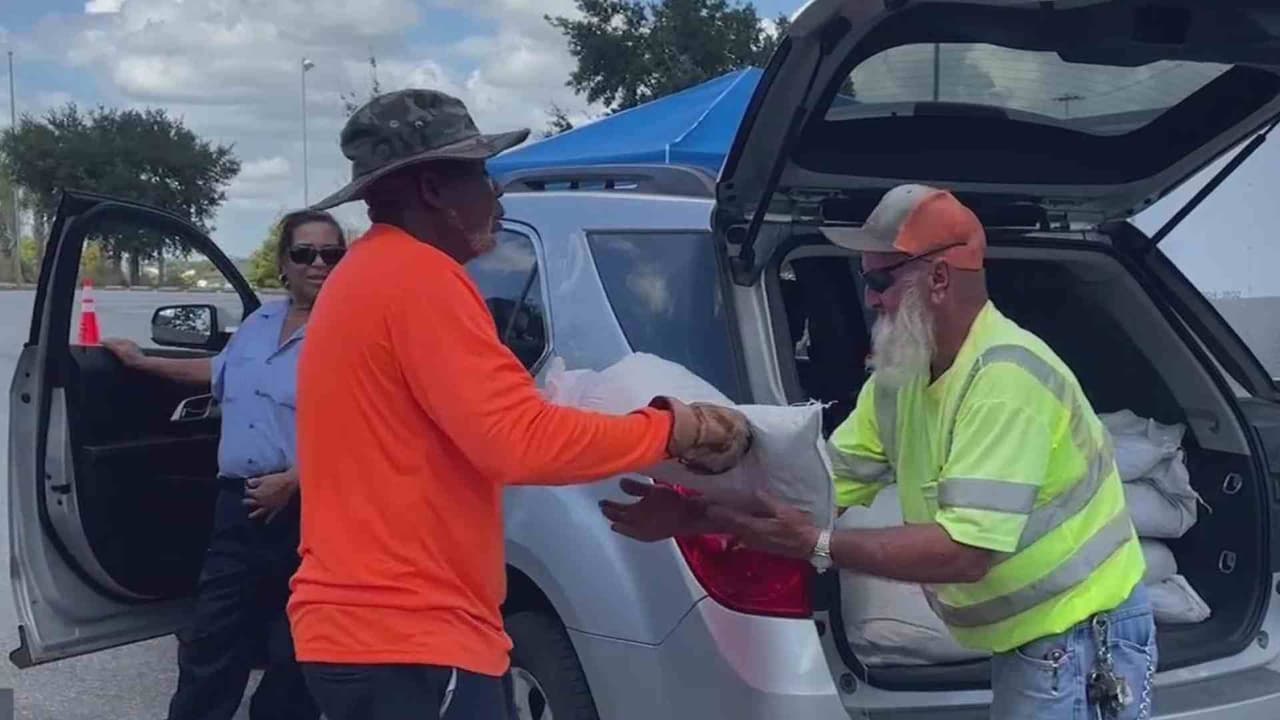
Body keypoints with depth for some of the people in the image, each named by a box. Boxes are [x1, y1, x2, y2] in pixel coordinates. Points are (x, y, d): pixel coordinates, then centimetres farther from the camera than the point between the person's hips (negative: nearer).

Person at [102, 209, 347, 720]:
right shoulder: (259, 322, 14)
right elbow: (217, 372, 35)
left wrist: (292, 481, -21)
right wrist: (142, 362, 39)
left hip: (307, 510, -6)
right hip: (237, 503, 6)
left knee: (292, 651, 8)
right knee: (209, 644, 10)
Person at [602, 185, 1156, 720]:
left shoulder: (1005, 378, -27)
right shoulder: (900, 374, 1)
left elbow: (965, 552, -31)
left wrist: (815, 545, -31)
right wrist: (695, 514, -11)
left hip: (1082, 638, -8)